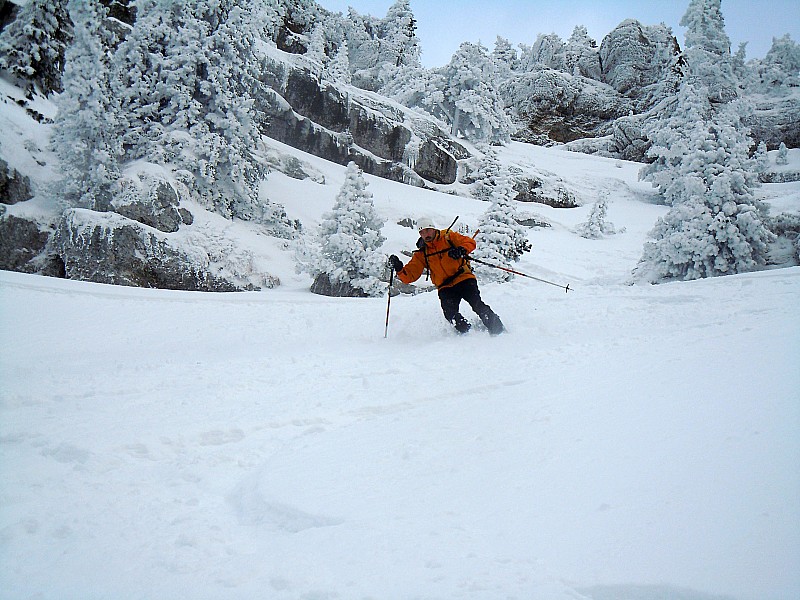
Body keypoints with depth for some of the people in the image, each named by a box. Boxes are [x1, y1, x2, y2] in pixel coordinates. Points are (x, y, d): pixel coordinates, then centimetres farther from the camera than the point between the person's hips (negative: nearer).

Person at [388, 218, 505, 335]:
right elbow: (410, 275, 8)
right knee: (450, 314, -24)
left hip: (464, 279, -2)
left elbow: (470, 242, -3)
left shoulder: (448, 237, 7)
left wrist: (461, 250, -25)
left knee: (477, 305, -20)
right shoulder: (421, 254, 12)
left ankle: (498, 331, -8)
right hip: (445, 287, 2)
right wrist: (399, 268, -12)